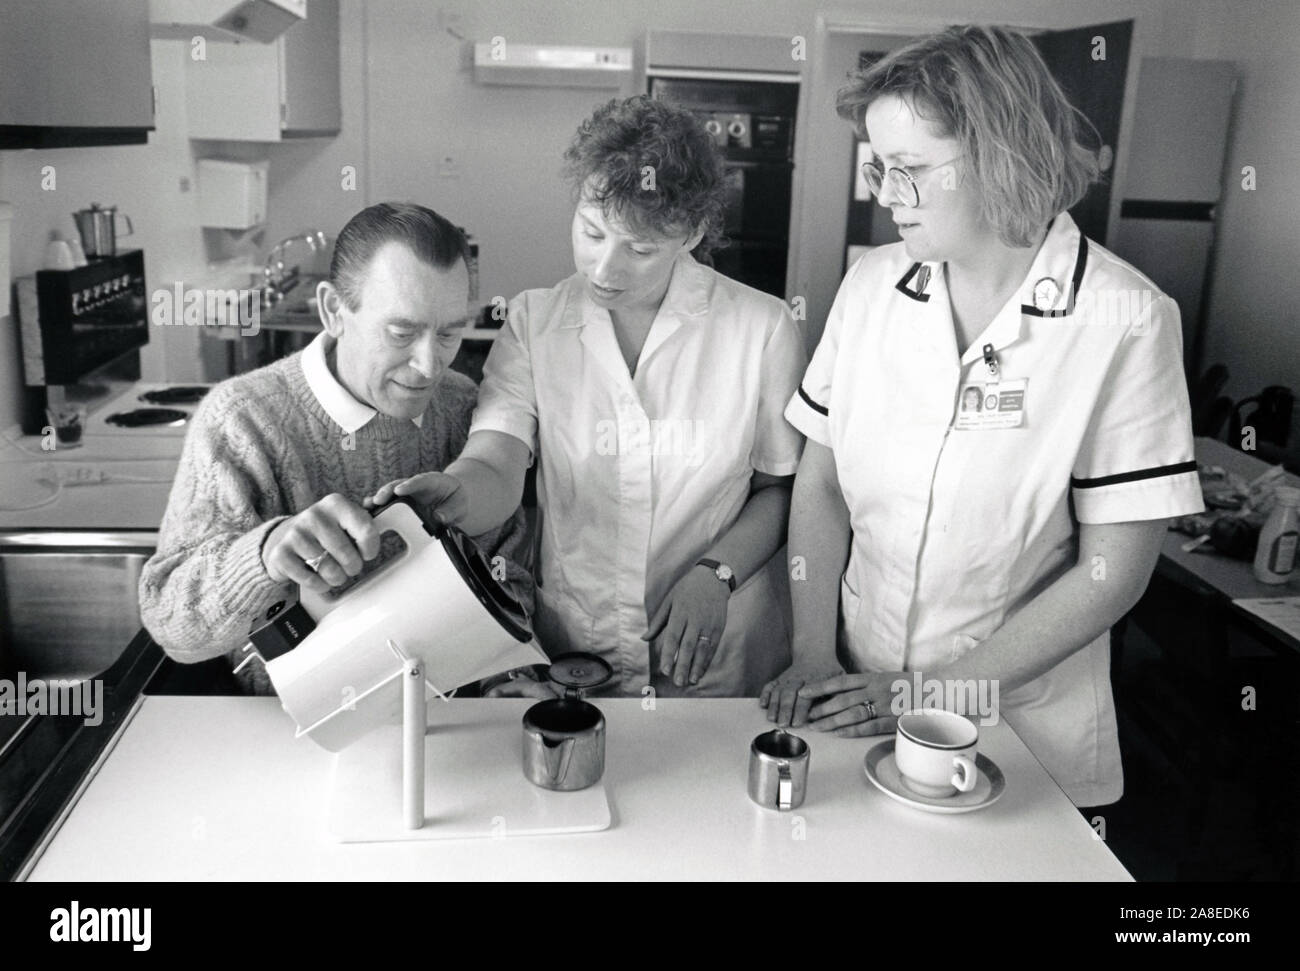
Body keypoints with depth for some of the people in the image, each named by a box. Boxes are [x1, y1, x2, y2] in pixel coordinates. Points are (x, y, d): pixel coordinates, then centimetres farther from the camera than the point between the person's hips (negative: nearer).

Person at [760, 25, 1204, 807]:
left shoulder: (1126, 322, -15)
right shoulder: (870, 287, -3)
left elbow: (1113, 571, -14)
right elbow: (820, 486, 1)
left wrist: (930, 694, -15)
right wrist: (814, 658, -9)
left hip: (1022, 741, -3)